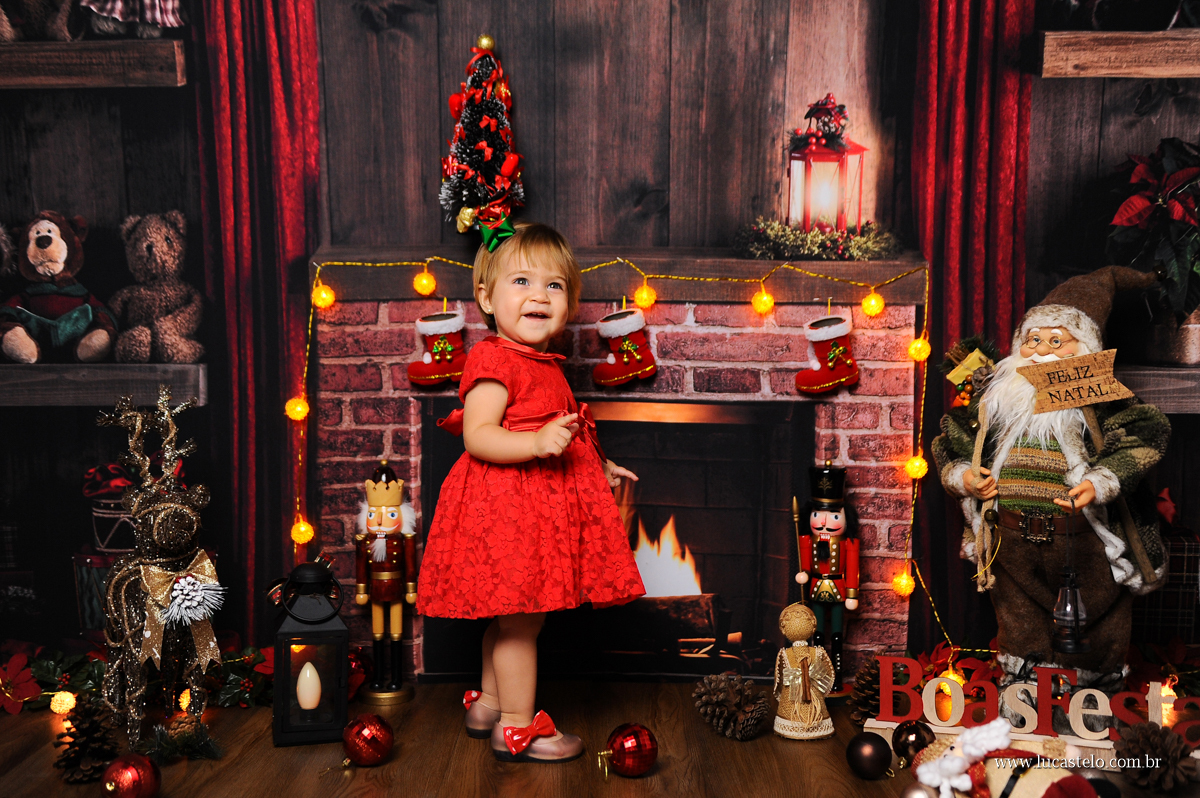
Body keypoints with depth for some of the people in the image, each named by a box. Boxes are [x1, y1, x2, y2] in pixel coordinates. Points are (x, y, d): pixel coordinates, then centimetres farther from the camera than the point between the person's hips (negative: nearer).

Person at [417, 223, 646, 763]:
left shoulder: (543, 365, 15)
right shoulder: (494, 361, -15)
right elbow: (477, 436, -24)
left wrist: (598, 469, 25)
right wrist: (538, 443, -35)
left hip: (539, 505, 10)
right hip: (507, 506, -10)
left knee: (506, 614, 19)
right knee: (521, 616, -2)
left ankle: (488, 703, 33)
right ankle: (516, 727, 10)